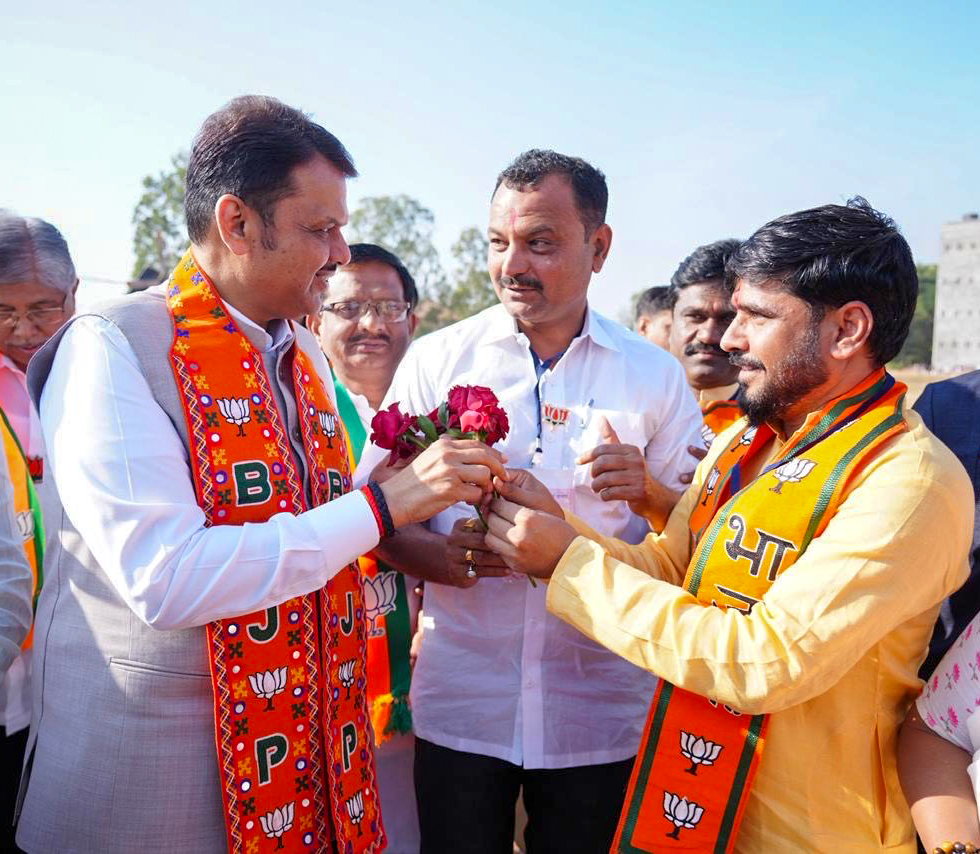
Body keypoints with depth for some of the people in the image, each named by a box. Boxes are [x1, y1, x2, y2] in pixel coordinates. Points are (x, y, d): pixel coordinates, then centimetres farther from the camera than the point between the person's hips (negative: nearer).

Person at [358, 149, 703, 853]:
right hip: (459, 704, 0)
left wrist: (646, 490, -15)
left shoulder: (655, 376, 2)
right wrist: (436, 554, -20)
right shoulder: (436, 359, 0)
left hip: (600, 711, 1)